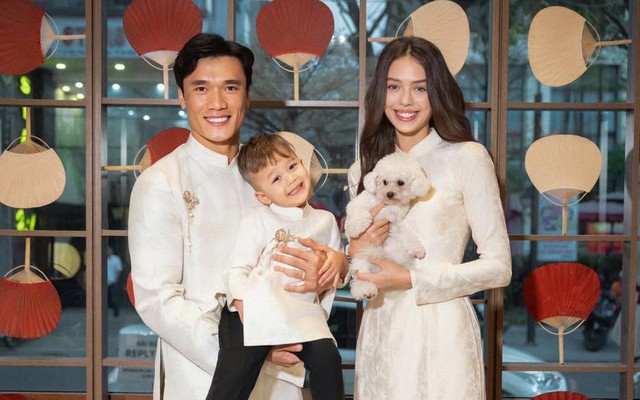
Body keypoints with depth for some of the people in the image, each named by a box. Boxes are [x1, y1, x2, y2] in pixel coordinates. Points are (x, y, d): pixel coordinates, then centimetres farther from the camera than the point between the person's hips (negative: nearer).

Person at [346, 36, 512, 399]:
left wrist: (412, 279, -16)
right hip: (379, 331, 5)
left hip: (439, 332, -4)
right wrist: (355, 253, -5)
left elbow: (499, 266, -8)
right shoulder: (364, 169, 9)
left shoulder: (467, 157, -7)